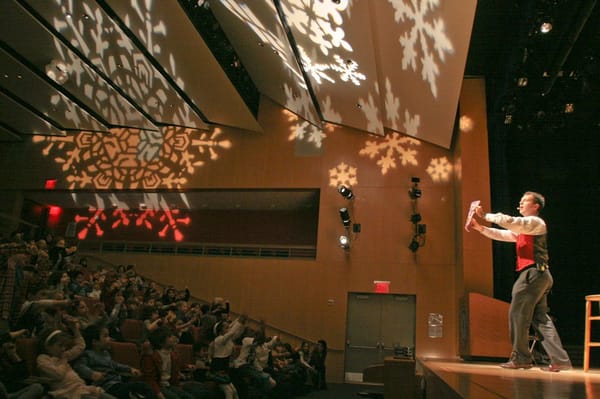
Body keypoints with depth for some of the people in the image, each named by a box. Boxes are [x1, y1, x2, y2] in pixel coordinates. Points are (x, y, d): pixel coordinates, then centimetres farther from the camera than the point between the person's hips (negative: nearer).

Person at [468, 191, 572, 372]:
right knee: (540, 317, 8)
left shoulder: (536, 222, -4)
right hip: (537, 275, 10)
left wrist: (485, 215, -10)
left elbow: (509, 221, -18)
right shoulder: (523, 229, 25)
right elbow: (502, 234, 22)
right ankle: (559, 360, 6)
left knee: (518, 314, -8)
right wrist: (480, 227, 12)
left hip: (533, 273, -10)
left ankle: (520, 358, -4)